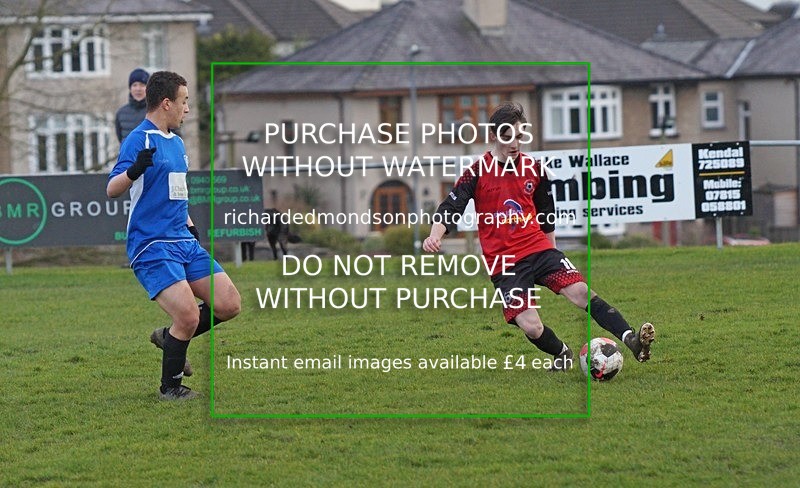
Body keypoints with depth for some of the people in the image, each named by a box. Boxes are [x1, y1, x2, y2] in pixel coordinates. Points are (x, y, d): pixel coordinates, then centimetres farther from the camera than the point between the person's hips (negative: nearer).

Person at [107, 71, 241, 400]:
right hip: (152, 246, -8)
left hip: (184, 242, 8)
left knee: (229, 304, -1)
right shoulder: (139, 140, -10)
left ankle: (170, 338, 21)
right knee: (189, 316, -19)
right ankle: (170, 387, 2)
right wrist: (133, 171, -41)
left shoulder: (177, 143, 17)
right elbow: (111, 189, -22)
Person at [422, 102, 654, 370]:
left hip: (538, 248, 3)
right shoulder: (478, 172, -3)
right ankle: (562, 353, 15)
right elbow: (449, 209, -9)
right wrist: (435, 235, -28)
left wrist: (552, 252, 27)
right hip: (503, 262, -3)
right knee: (531, 327, -15)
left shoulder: (534, 169, 8)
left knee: (581, 290, -21)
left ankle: (631, 339, -26)